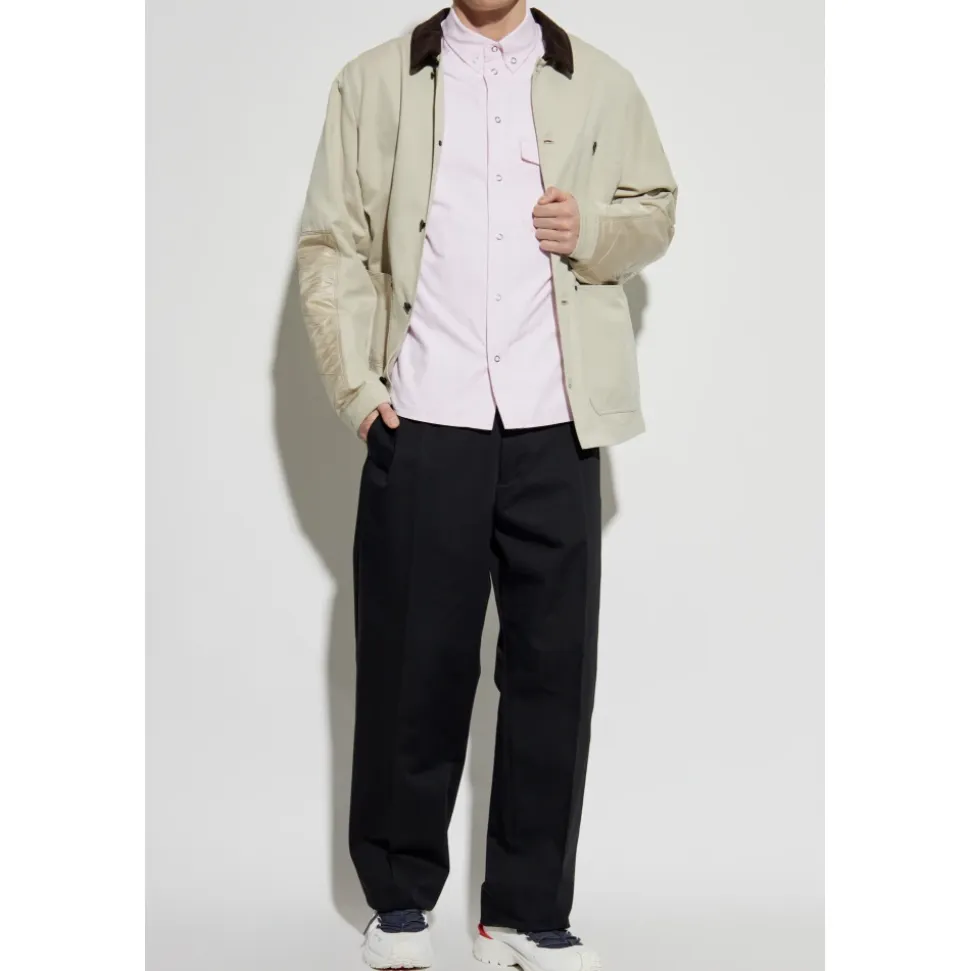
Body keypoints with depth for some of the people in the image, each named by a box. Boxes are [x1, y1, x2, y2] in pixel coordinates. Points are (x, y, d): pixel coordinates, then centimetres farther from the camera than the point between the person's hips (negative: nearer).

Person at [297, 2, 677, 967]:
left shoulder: (601, 85, 10)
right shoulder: (373, 83, 7)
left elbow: (655, 209, 19)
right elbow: (330, 245, 4)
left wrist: (594, 229, -3)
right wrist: (356, 386, -5)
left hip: (555, 425, 1)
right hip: (423, 419, -1)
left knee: (554, 661, 4)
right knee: (412, 660, 4)